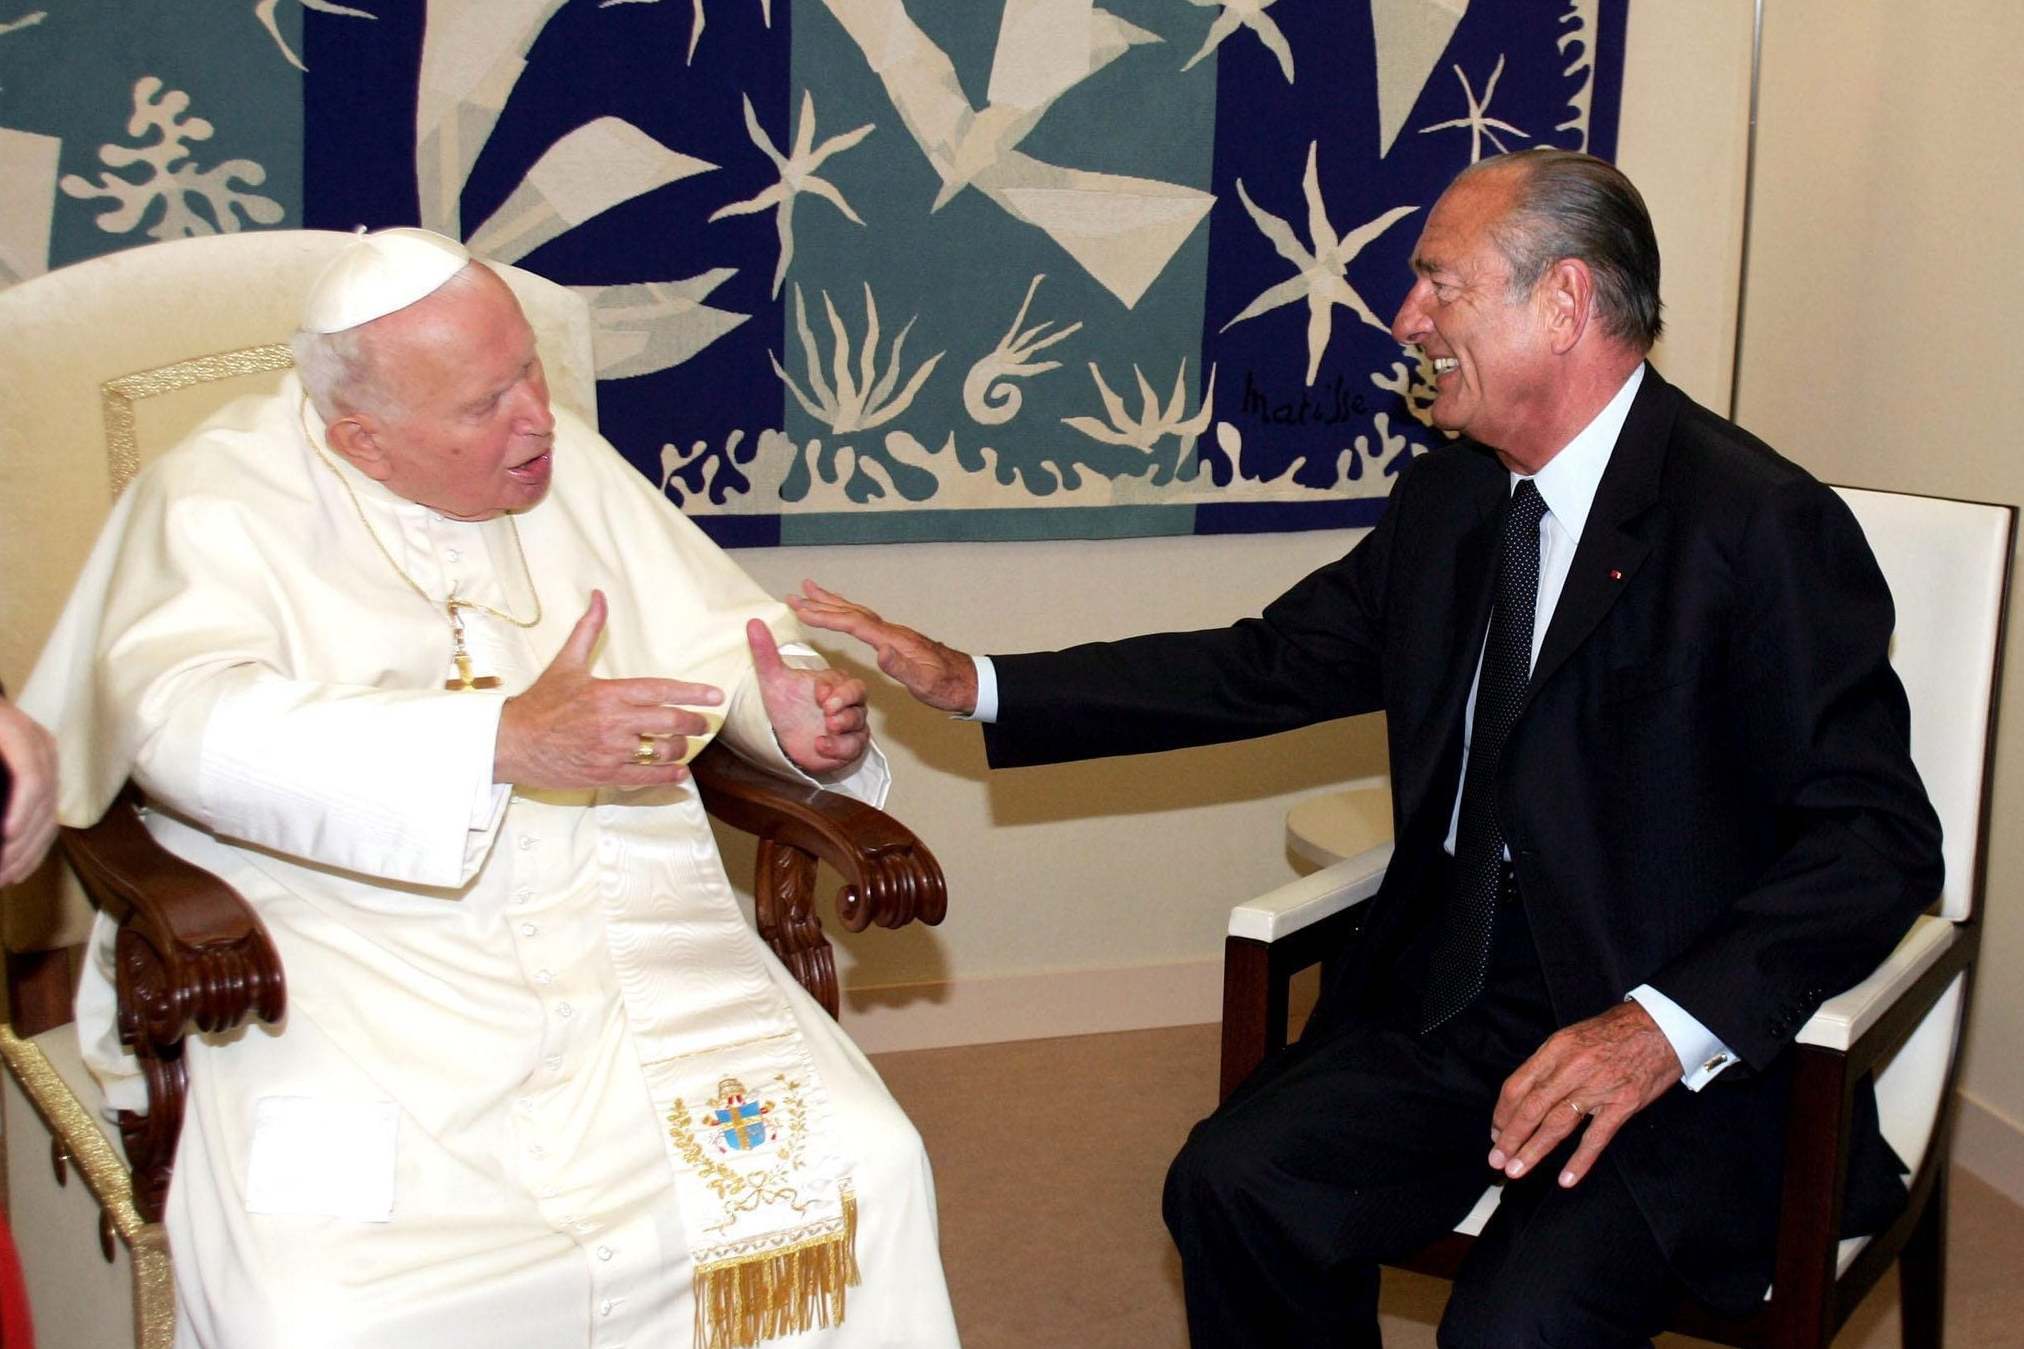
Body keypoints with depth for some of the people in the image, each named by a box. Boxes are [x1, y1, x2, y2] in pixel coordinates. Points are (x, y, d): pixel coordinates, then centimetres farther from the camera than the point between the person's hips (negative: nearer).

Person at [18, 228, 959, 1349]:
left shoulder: (567, 462, 10)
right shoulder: (223, 495, -5)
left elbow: (713, 631, 17)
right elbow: (183, 720, -22)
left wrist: (788, 710, -9)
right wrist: (506, 741, -32)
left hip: (615, 911, 4)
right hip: (345, 947, -3)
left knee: (860, 1170, -14)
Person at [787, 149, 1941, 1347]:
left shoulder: (1766, 526, -14)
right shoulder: (1447, 502, 8)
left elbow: (1879, 836, -16)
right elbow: (1266, 666, 12)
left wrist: (1669, 1027, -29)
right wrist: (972, 685, 6)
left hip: (1691, 1052, -6)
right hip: (1452, 993, 6)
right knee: (1234, 1184, -14)